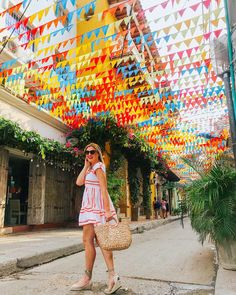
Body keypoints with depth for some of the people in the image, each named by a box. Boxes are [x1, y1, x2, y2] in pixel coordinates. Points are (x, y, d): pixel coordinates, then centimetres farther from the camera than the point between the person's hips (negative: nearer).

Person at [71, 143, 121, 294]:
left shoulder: (98, 166, -9)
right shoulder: (91, 168, 20)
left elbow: (104, 189, -18)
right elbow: (79, 182, 10)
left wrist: (107, 210, -24)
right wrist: (86, 166, 9)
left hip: (96, 206, -10)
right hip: (91, 206, 10)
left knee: (88, 240, -6)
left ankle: (87, 279, 4)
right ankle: (113, 276, 2)